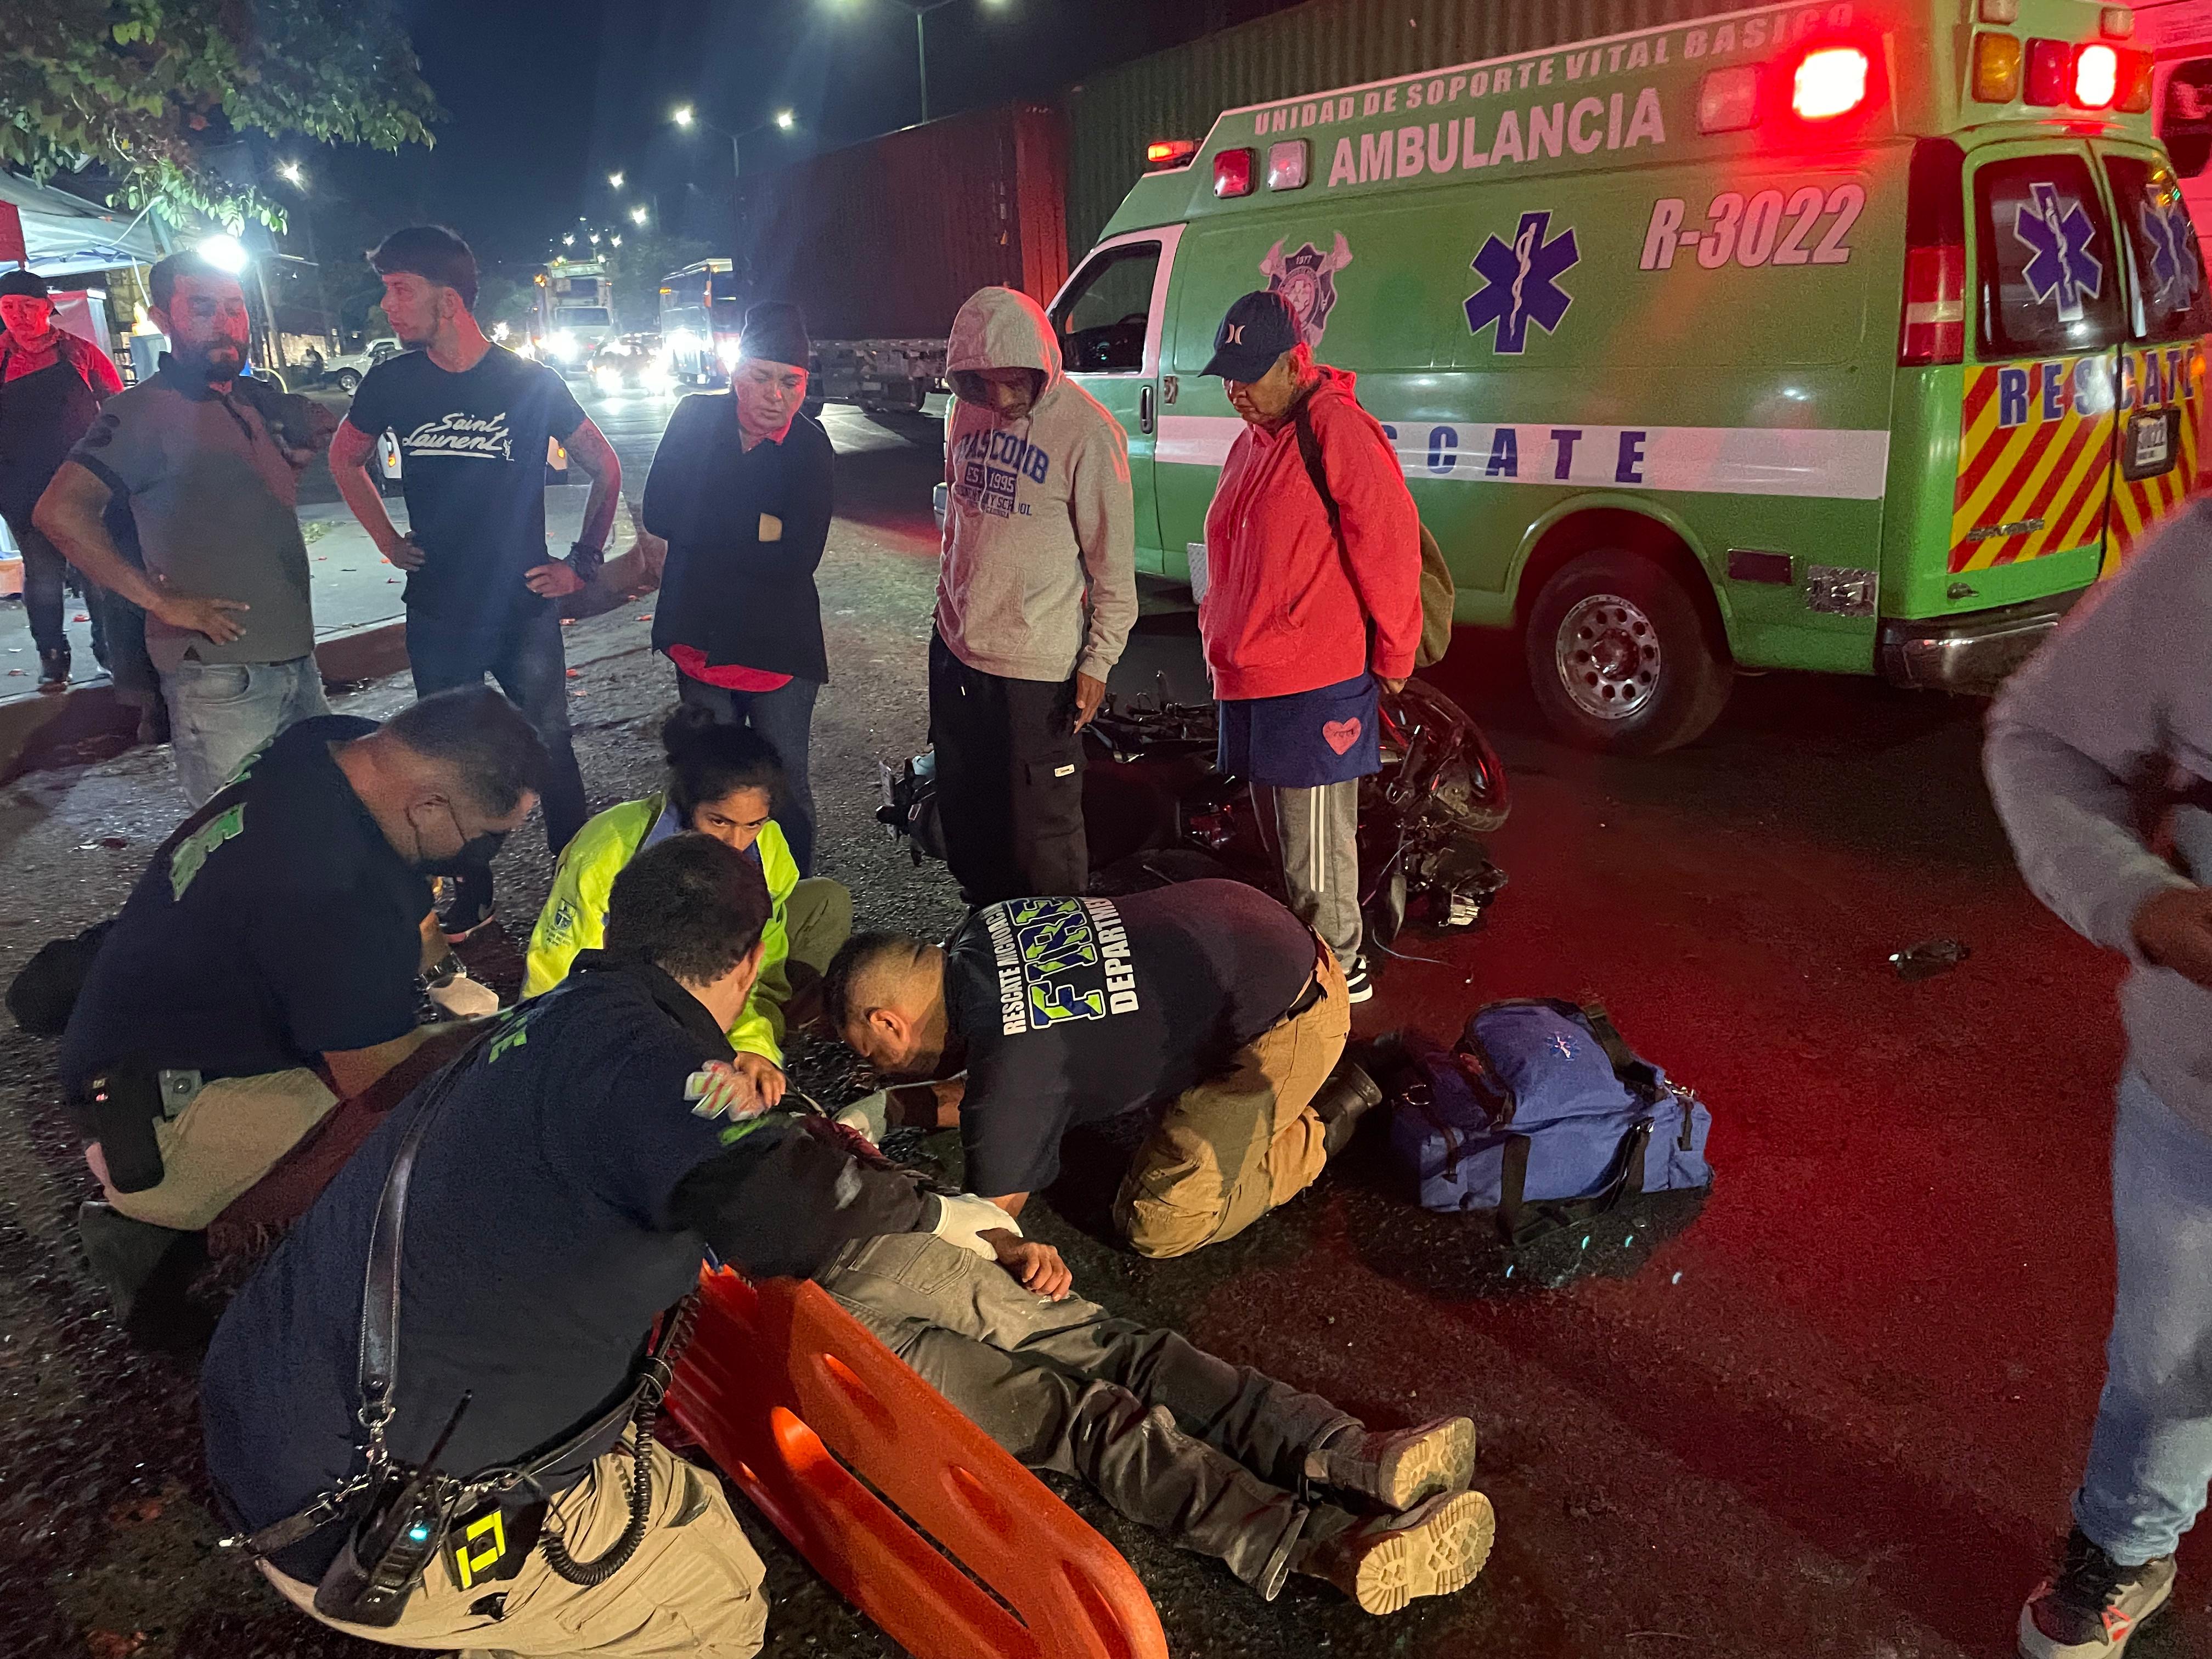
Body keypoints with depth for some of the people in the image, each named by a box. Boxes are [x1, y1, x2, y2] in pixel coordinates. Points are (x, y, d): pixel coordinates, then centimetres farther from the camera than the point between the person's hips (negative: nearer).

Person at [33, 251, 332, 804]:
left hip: (297, 659, 7)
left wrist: (298, 454, 9)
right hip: (220, 674, -7)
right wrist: (163, 602, -20)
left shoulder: (259, 404, 13)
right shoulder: (144, 411, -9)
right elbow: (61, 512, -19)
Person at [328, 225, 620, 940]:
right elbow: (344, 458, 18)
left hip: (524, 612, -3)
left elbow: (605, 469, 3)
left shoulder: (532, 384, -8)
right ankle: (469, 899, 26)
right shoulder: (392, 383, -1)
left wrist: (583, 564, 0)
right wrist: (388, 539, 9)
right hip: (437, 617, 3)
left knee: (551, 753, 3)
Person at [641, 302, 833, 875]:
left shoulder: (811, 448, -10)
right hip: (702, 638, 3)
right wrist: (756, 528, -16)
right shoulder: (696, 418, -2)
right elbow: (660, 513, -11)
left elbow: (797, 559, -19)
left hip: (780, 646, -3)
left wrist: (707, 531, -15)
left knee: (784, 786, 2)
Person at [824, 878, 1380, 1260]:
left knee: (1157, 1227, -3)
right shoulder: (984, 931, -4)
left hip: (1288, 1016, -9)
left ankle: (1333, 1118, 10)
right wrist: (912, 1110, 9)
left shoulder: (1008, 1066, -27)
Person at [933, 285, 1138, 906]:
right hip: (956, 649, 7)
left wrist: (1099, 661, -13)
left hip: (1036, 668, -7)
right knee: (964, 814, 19)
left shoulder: (1087, 432, -15)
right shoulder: (966, 412, 5)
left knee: (1041, 831, -2)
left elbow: (1114, 563, -11)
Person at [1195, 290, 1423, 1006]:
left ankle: (1340, 967, 14)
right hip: (1248, 675, 9)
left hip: (1317, 681, -9)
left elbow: (1389, 545, -17)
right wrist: (1221, 637, 21)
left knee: (1314, 838, -1)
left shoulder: (1337, 428, -15)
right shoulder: (1251, 441, 14)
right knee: (1278, 825, 19)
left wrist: (1392, 655, -12)